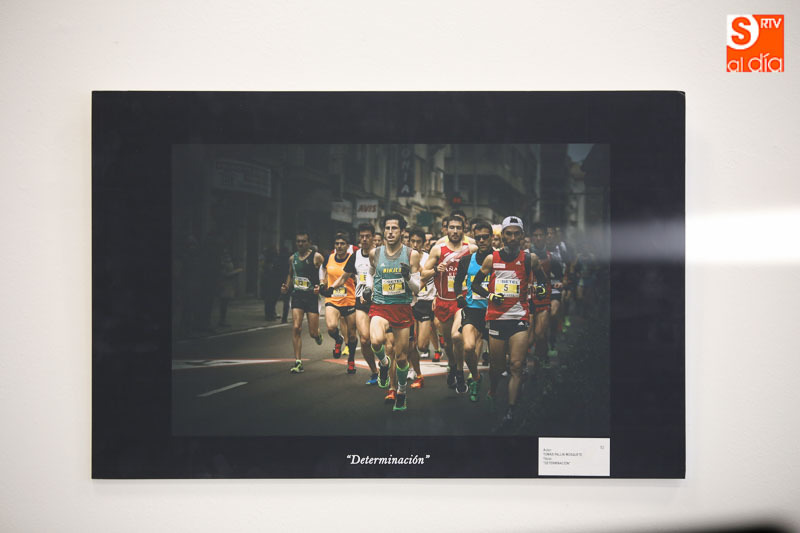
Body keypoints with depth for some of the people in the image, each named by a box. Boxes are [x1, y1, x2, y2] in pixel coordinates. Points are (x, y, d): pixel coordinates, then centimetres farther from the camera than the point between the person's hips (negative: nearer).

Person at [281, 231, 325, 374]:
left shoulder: (317, 257, -6)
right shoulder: (293, 258, 10)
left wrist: (320, 287, -22)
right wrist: (287, 287, 9)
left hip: (312, 296, -3)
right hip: (297, 296, 4)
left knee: (313, 332, -2)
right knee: (296, 328, -9)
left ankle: (318, 334, 38)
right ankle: (298, 362, -5)